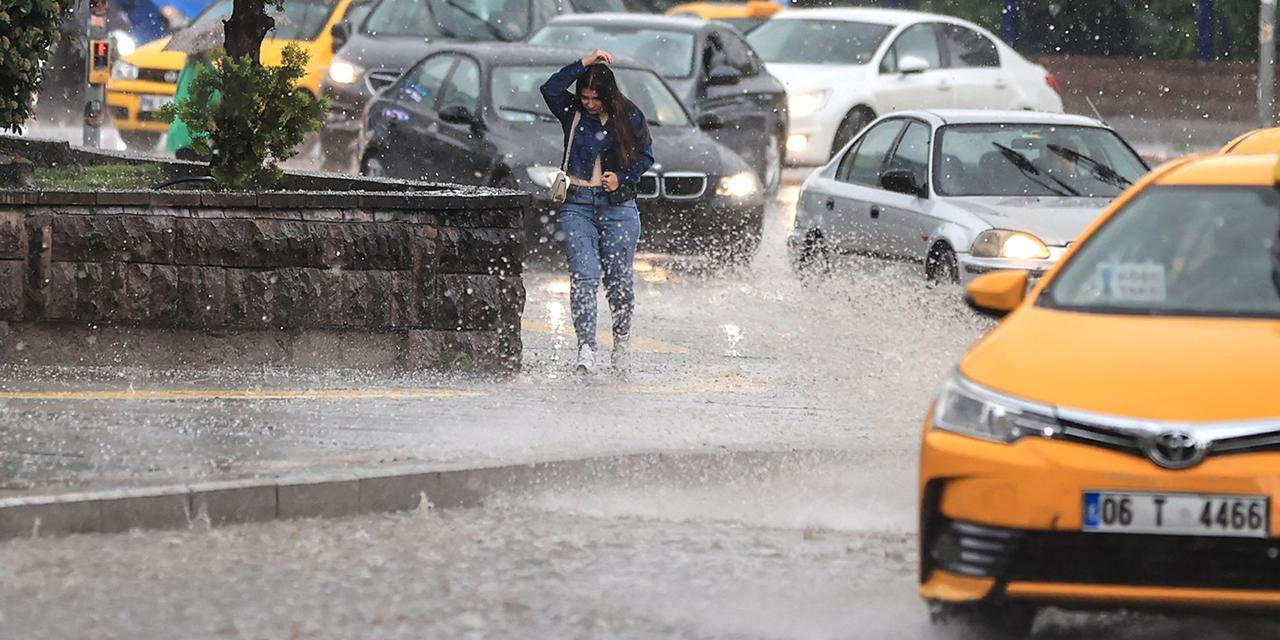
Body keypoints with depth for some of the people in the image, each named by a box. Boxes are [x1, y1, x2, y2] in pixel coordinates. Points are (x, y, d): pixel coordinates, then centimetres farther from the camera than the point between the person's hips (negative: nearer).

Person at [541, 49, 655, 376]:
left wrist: (622, 178, -9)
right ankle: (586, 348, -18)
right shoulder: (572, 112, 3)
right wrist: (584, 63, -15)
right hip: (578, 205, 0)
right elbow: (550, 89, -15)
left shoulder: (629, 116, 3)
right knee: (583, 277, -13)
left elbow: (646, 155, 8)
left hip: (618, 205, 0)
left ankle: (622, 341, 23)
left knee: (619, 279, 1)